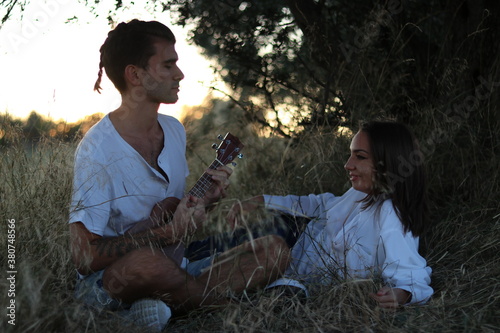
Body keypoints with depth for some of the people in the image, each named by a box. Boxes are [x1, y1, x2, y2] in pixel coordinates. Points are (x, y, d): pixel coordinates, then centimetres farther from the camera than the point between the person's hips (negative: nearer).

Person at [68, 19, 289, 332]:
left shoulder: (174, 130, 7)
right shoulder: (97, 150, -17)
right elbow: (85, 255, -21)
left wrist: (205, 201, -4)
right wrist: (171, 232, -20)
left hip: (173, 277, 7)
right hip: (108, 284, -7)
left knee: (275, 249, -6)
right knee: (148, 262, -41)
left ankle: (162, 308, -15)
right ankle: (227, 301, -11)